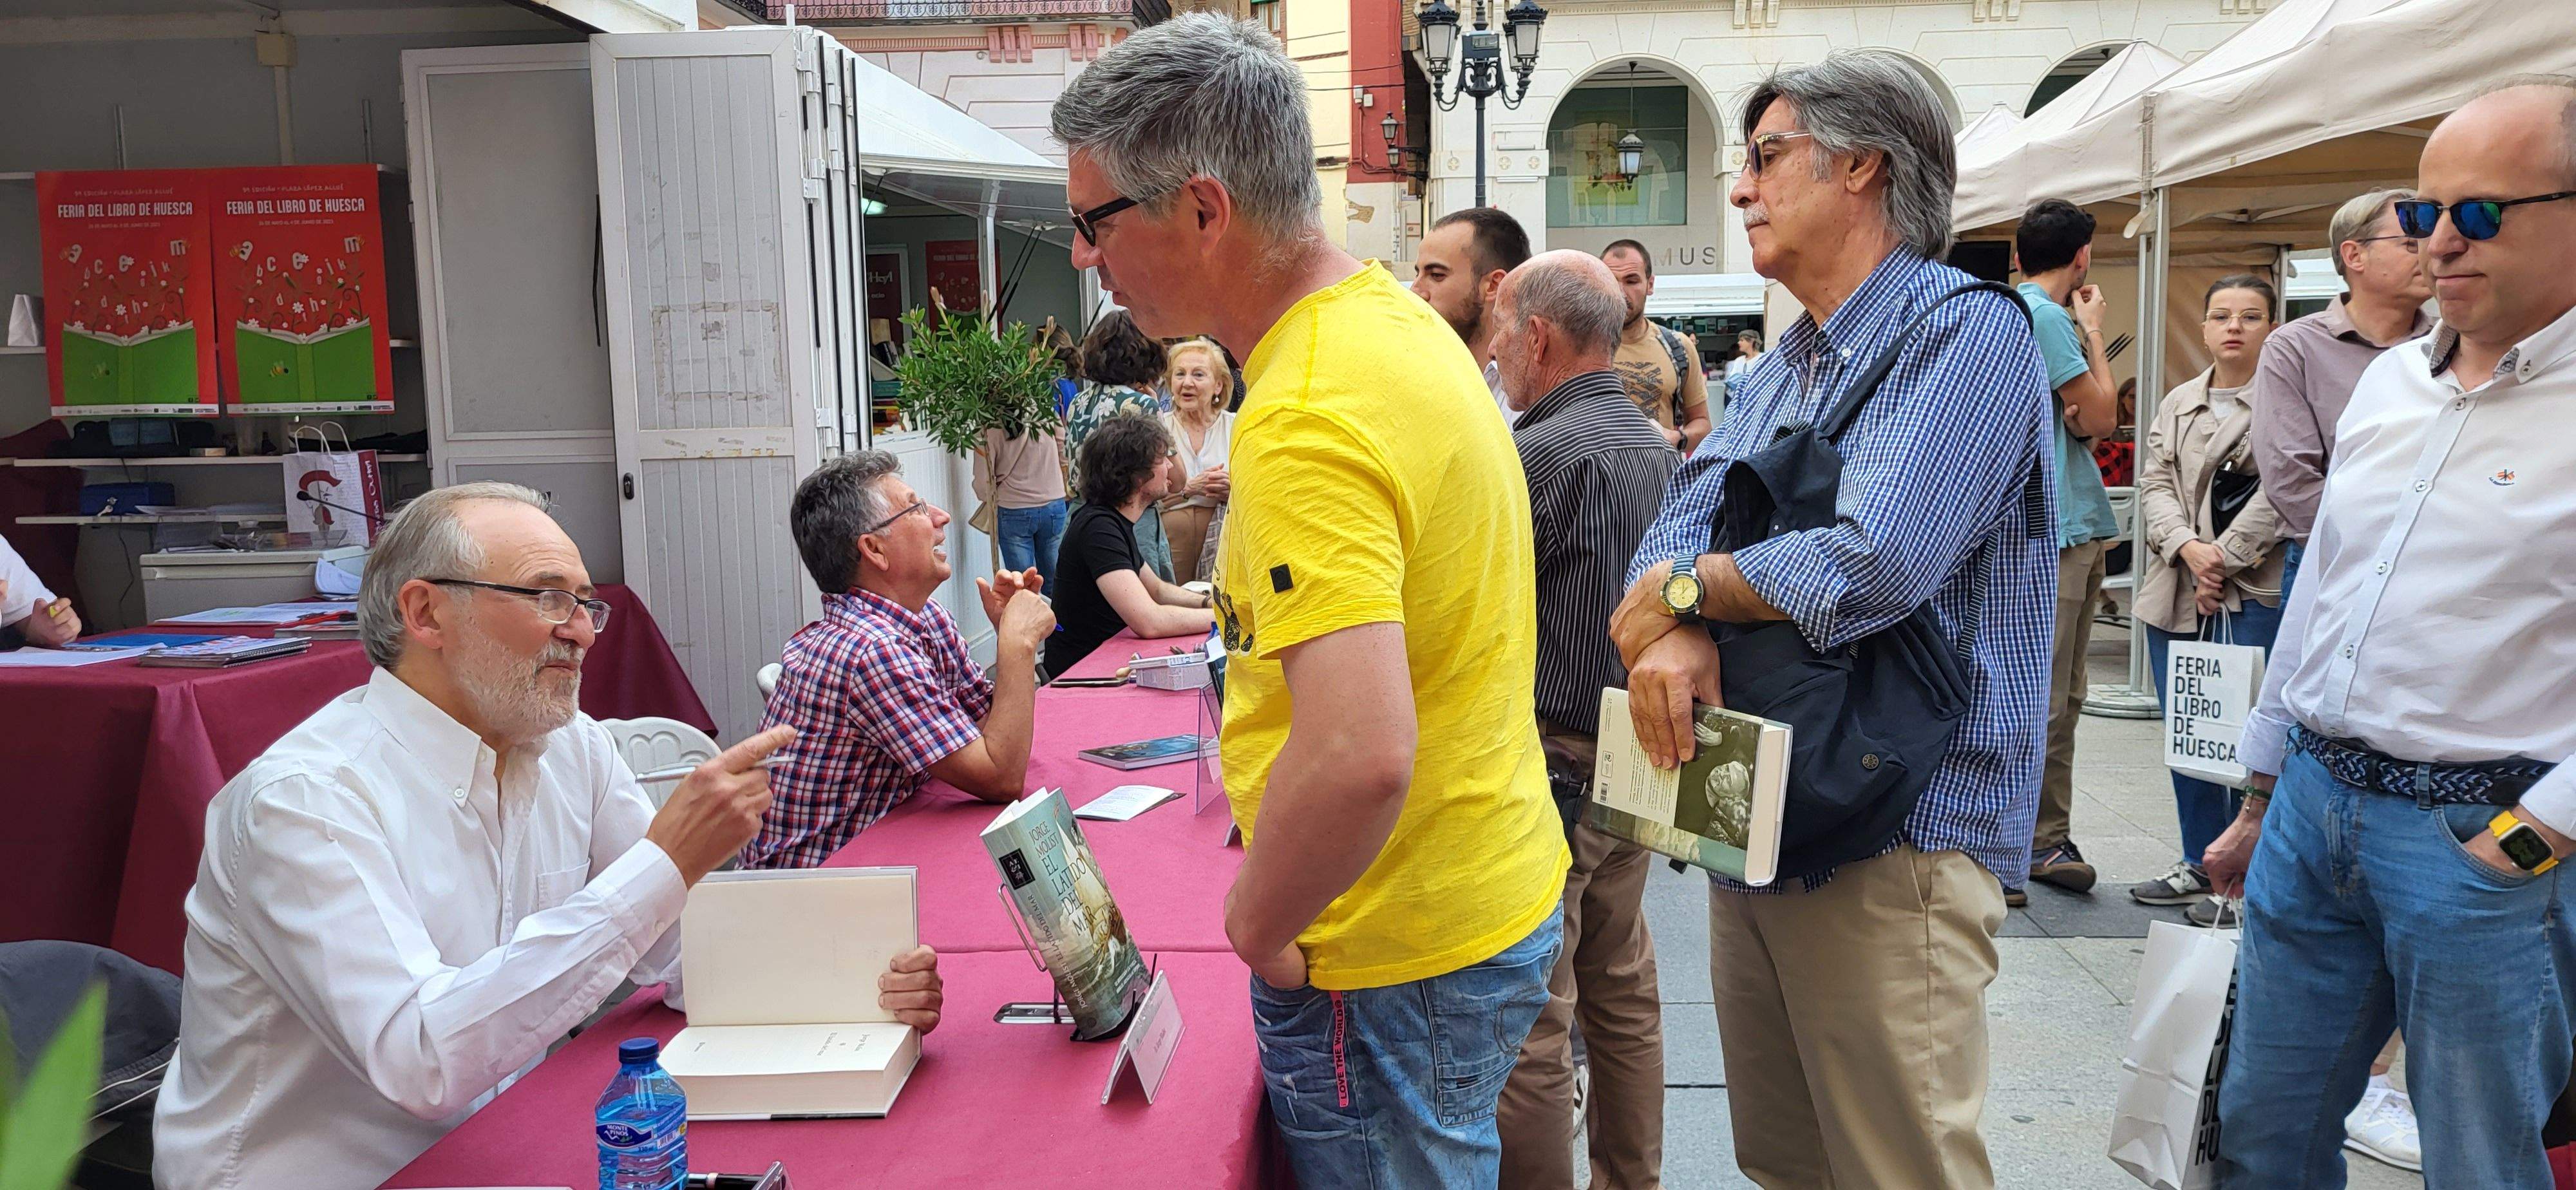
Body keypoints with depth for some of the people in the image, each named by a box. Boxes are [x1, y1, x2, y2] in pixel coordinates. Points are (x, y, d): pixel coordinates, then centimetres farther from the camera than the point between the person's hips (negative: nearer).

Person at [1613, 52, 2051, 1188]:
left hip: (1894, 845, -8)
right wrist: (1671, 628, -17)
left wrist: (1679, 586, -11)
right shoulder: (1786, 363, 16)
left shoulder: (1967, 333, -13)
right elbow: (1683, 517, 7)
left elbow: (1871, 566, -26)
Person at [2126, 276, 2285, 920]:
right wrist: (2188, 547, -10)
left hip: (2253, 593, -6)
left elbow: (2279, 492, -11)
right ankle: (2200, 863, 24)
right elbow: (2154, 483, 7)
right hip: (2175, 594, 6)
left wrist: (2225, 558, -13)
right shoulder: (2177, 403, 17)